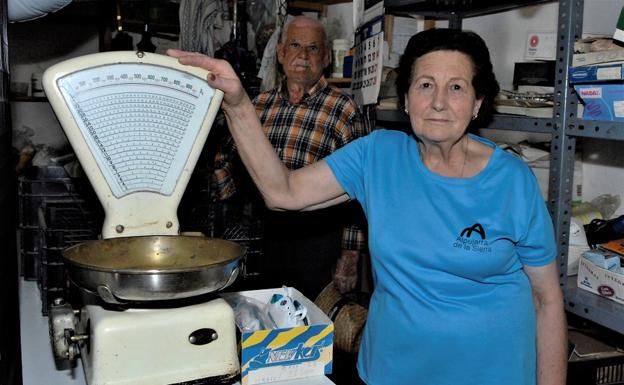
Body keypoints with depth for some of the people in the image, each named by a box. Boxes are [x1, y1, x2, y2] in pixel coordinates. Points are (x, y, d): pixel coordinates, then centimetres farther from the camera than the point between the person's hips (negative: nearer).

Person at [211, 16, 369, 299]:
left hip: (321, 240, -4)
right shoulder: (260, 104, 5)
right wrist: (232, 195, 3)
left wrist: (350, 256, -12)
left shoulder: (343, 111, -8)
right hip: (271, 235, 5)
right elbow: (228, 158, 19)